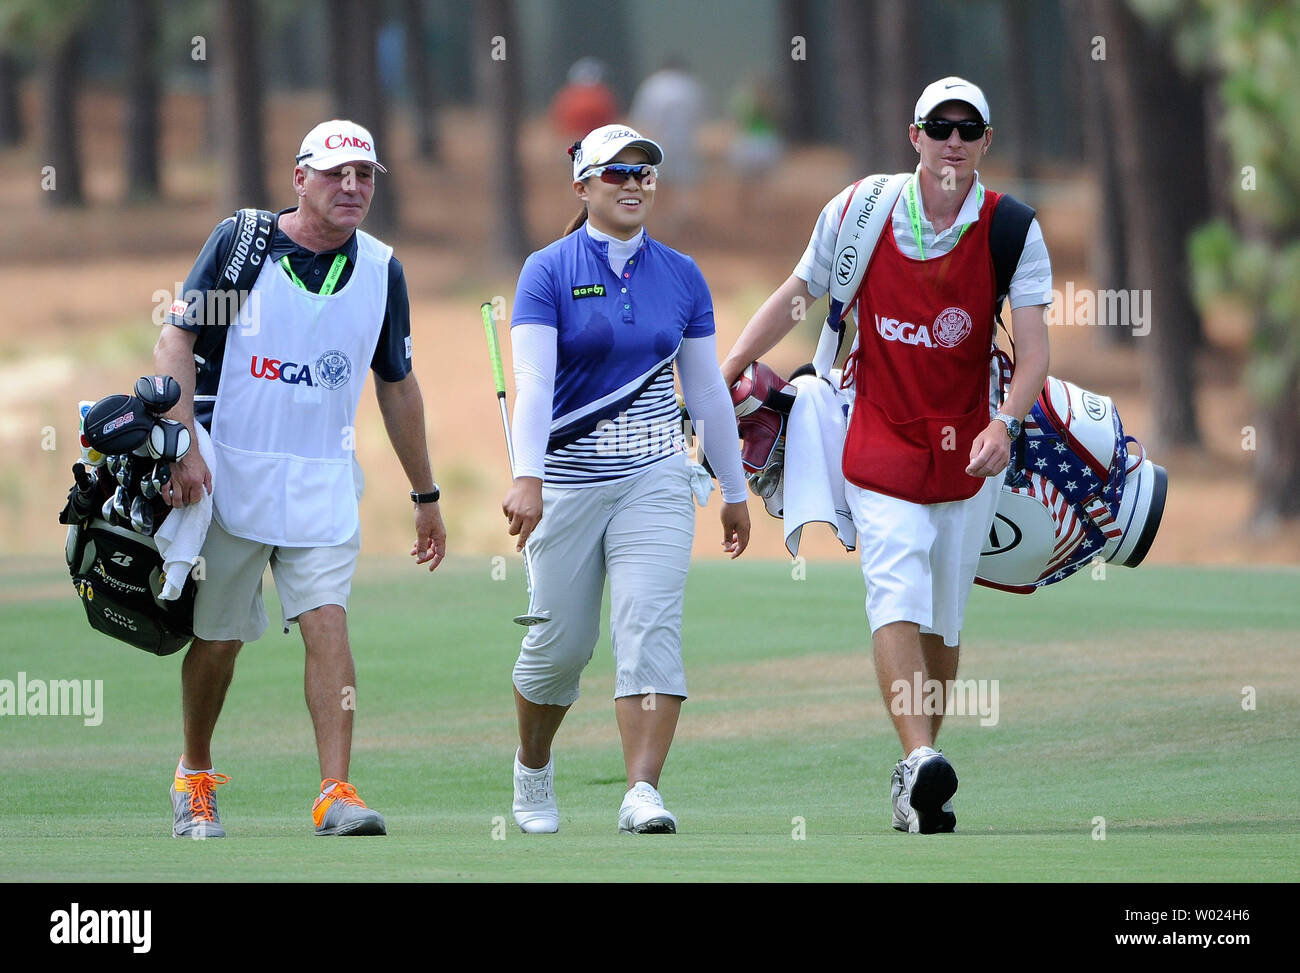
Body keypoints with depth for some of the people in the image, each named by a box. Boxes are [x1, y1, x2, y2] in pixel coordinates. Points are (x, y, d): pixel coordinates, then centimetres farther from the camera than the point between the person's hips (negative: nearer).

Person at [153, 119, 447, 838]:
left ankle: (336, 795, -19)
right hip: (229, 470, -2)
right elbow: (176, 340, -8)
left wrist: (425, 495, 16)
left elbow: (397, 387, 13)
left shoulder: (380, 269, 3)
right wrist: (183, 448, -19)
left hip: (323, 481, 2)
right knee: (218, 636, 7)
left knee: (327, 623, -14)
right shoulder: (240, 240, -7)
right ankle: (194, 777, 28)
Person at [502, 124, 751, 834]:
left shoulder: (681, 276, 7)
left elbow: (706, 390, 14)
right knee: (561, 641, 5)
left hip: (656, 478, 2)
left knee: (650, 628, -15)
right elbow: (532, 381, -15)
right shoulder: (549, 271, -3)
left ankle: (642, 792, -21)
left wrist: (734, 490, 16)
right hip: (569, 476, -2)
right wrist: (526, 477, -28)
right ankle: (532, 766, 32)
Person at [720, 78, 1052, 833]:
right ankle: (920, 761, -33)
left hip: (968, 448, 1)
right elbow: (797, 297, 9)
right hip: (880, 440, -1)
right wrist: (722, 374, 2)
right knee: (898, 594, -19)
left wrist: (1006, 424, -30)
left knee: (945, 619, 6)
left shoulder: (1011, 229, -5)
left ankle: (918, 785, 17)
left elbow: (1035, 349, -13)